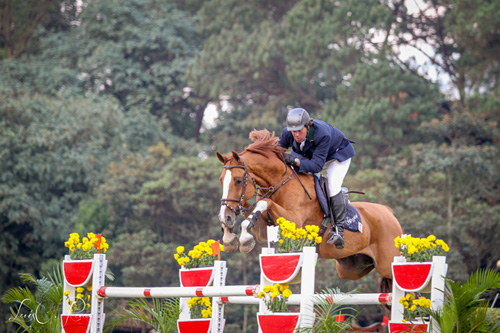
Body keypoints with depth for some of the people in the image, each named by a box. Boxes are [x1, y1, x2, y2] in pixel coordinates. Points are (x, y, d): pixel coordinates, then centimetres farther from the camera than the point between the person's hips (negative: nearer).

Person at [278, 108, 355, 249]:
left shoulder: (322, 134, -43)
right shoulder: (288, 133, -28)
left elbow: (317, 165, -45)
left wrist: (295, 161, -58)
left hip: (338, 154, -6)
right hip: (310, 155, 6)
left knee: (333, 186, -25)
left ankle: (339, 230, -23)